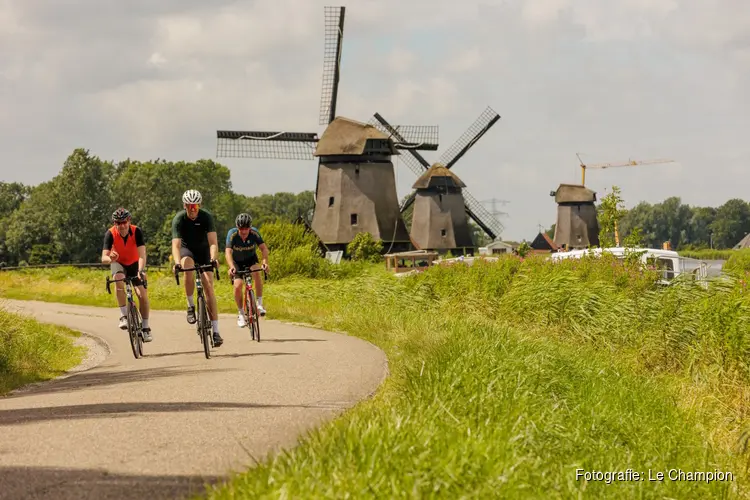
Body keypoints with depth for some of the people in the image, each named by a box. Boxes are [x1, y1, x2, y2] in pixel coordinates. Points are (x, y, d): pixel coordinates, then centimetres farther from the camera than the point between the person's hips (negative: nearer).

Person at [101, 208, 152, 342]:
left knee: (142, 294, -12)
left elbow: (142, 255, -34)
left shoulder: (136, 231, -26)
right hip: (118, 264, -1)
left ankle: (145, 327, 6)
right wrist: (110, 259, -57)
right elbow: (104, 258, -33)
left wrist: (141, 271, -51)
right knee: (119, 279, -34)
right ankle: (124, 316, -28)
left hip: (134, 264, 1)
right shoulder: (110, 234, -26)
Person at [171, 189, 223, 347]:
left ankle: (215, 331, -15)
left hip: (203, 250, 0)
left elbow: (213, 242, -30)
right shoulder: (179, 219, -23)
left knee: (208, 287, -13)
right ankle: (190, 306, -17)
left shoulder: (206, 217, -22)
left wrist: (213, 258, -50)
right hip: (187, 249, 0)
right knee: (188, 266, -36)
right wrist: (177, 263, -51)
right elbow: (176, 245, -33)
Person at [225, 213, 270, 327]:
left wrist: (265, 262, -50)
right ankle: (241, 314, 4)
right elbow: (228, 252, -38)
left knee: (257, 273, -30)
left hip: (251, 259, 0)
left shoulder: (254, 233, -26)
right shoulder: (232, 234, -30)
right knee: (238, 286, -15)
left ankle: (259, 303, -19)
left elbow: (264, 248, -31)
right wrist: (231, 267, -55)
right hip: (237, 262, 0)